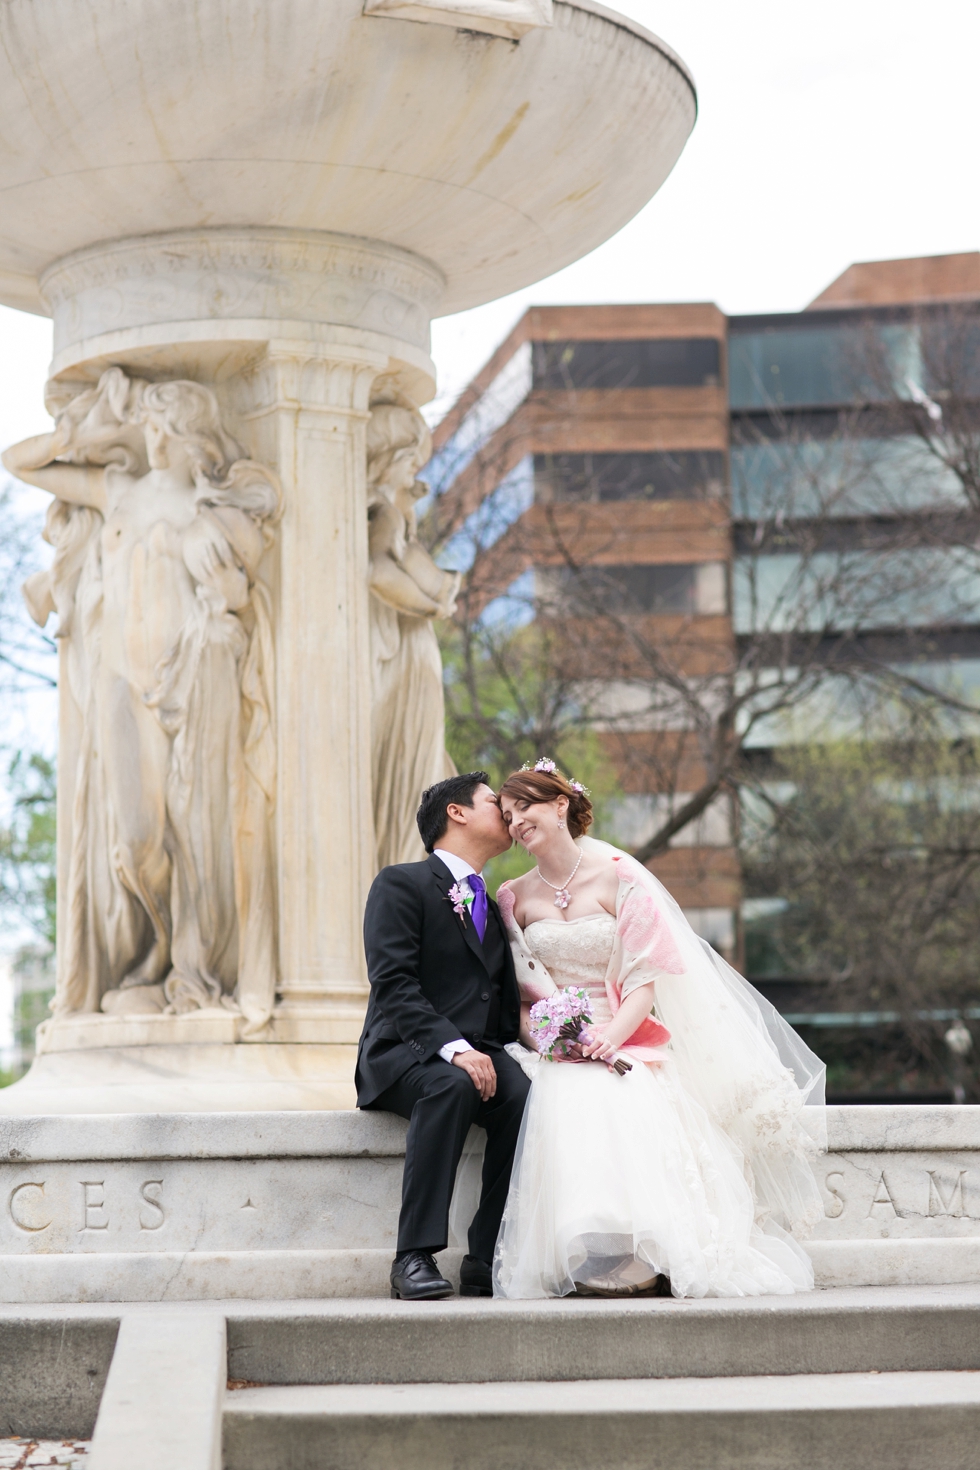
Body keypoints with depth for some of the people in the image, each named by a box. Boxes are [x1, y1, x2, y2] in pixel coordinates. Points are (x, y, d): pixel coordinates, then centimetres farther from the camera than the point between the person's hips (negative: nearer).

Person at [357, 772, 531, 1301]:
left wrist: (507, 1054, -1)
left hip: (478, 1053, 6)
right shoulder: (401, 884, 1)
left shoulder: (492, 909, 25)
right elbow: (392, 983, -12)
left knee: (523, 1097, -28)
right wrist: (453, 1048, -25)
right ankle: (414, 1258, -37)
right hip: (404, 1054, -5)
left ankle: (487, 1261, -24)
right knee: (451, 1088, -38)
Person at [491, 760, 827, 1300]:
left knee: (630, 1102, -34)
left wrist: (610, 1037, -18)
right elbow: (518, 996, 10)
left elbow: (645, 981, -1)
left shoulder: (619, 877, 3)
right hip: (556, 1052, 1)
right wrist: (542, 1034, -12)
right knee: (575, 1102, -33)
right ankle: (595, 1258, -36)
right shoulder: (515, 898, 12)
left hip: (627, 1042, -1)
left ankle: (654, 1257, -31)